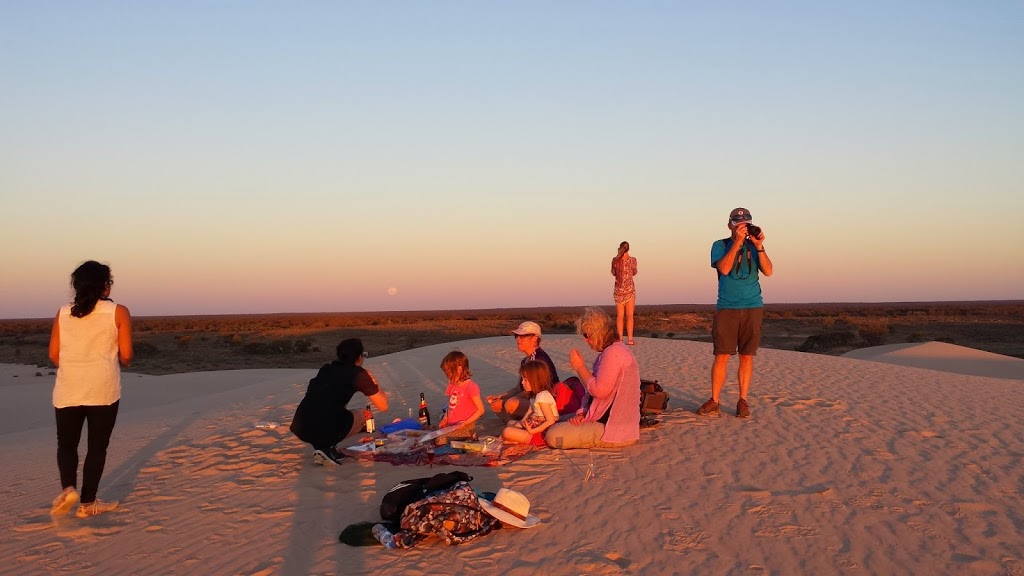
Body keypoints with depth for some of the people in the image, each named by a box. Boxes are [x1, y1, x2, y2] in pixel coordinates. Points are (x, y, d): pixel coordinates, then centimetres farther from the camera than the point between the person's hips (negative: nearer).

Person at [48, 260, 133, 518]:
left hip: (68, 390, 2)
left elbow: (54, 355, 5)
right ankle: (87, 503, 12)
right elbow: (125, 356, -4)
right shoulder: (118, 312, -2)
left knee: (67, 443, 15)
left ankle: (68, 488, -8)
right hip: (103, 389, -2)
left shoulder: (63, 313, 6)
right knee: (97, 446, 9)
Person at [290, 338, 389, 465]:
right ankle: (328, 447, 3)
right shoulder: (358, 374, 5)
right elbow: (383, 406, 11)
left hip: (300, 428, 6)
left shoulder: (326, 369, 21)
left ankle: (321, 445, 13)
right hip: (326, 430, -6)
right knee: (361, 415, 22)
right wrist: (375, 384, 29)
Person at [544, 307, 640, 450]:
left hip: (614, 431, -11)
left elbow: (599, 390, -25)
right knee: (557, 425, 21)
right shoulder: (616, 350, 15)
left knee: (553, 436, -16)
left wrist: (580, 367, -12)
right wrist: (582, 413, 2)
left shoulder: (614, 353, -20)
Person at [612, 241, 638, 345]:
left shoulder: (615, 260, -6)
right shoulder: (632, 260, -8)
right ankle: (630, 339, -1)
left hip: (619, 290, 1)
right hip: (630, 289, -1)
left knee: (620, 315, 8)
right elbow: (634, 273, 8)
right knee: (629, 315, 3)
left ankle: (620, 339, 6)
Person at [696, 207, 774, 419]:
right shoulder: (720, 245, 4)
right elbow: (724, 268, -14)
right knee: (721, 356, -4)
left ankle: (743, 401, 9)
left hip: (752, 308, 2)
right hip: (727, 308, -2)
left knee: (747, 356, 2)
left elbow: (768, 271, -3)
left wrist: (759, 246, -13)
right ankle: (714, 402, 2)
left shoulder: (754, 246, 9)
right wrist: (737, 242, -17)